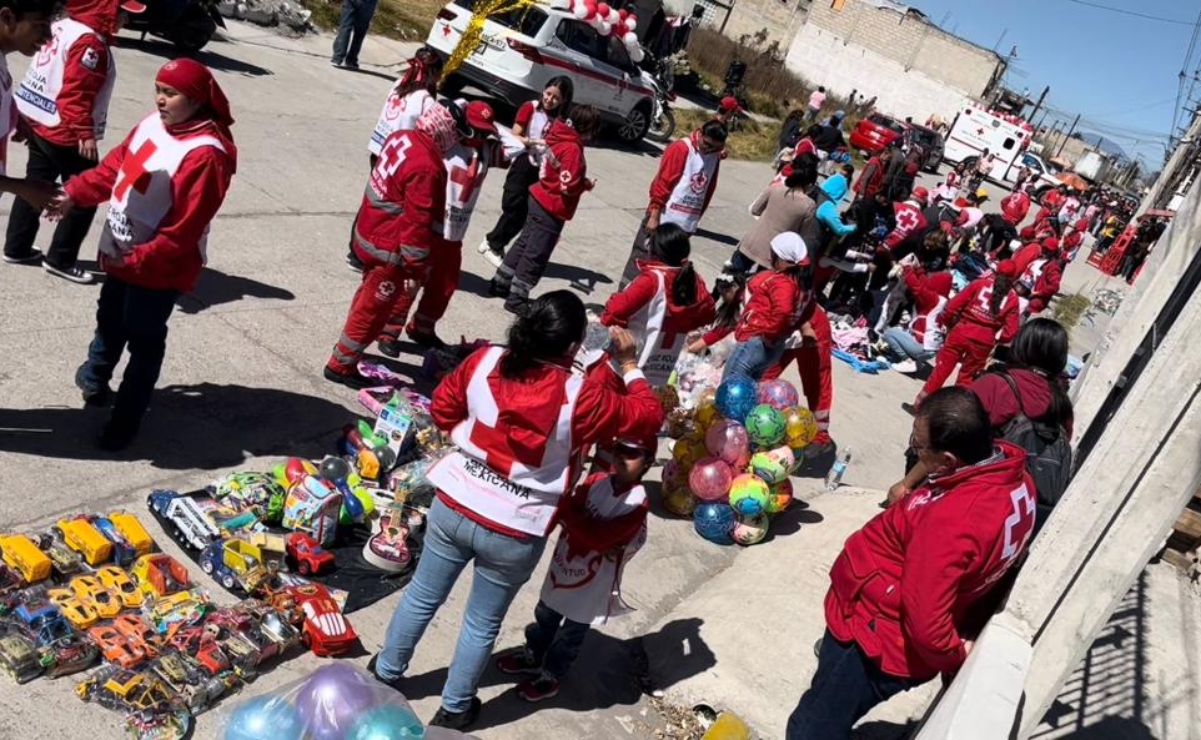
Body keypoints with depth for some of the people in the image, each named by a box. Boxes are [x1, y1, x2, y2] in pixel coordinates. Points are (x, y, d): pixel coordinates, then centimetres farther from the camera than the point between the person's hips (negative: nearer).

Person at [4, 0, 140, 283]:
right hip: (65, 133, -10)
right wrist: (85, 133, -25)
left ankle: (17, 247, 28)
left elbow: (53, 78, 16)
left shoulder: (63, 27, 9)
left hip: (38, 122, 10)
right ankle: (60, 259, 7)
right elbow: (76, 94, -25)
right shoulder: (91, 43, -19)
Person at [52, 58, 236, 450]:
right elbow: (115, 165, 13)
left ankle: (126, 418, 21)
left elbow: (184, 229, -27)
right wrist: (75, 193, 3)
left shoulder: (206, 155, -27)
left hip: (158, 268, -8)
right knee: (110, 319, 28)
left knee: (143, 340, 6)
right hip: (120, 251, 8)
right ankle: (95, 378, 53)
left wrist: (137, 259, -26)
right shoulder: (153, 124, 0)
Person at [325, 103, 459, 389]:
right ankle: (341, 365, 20)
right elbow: (417, 223, -26)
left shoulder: (401, 138, -2)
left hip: (369, 233, 10)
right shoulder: (427, 168, -29)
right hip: (389, 250, -10)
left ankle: (349, 348, 47)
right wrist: (415, 269, -19)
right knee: (372, 311, 7)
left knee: (366, 298, 28)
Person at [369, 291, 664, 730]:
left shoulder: (484, 362, -12)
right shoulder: (581, 398, -22)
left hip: (454, 508, 3)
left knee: (422, 596, 26)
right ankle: (454, 710, 40)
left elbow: (442, 409, 3)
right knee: (482, 624, 20)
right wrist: (629, 364, 2)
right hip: (514, 535, -3)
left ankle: (385, 673, 49)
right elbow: (648, 418, -8)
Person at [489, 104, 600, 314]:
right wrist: (587, 184, -7)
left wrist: (581, 180, 6)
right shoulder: (573, 149, -23)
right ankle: (516, 299, 9)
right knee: (536, 256, 1)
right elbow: (569, 186, -25)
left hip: (540, 200, 9)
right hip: (552, 210, -9)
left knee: (525, 244, 20)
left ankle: (500, 284, 31)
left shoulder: (559, 137, 3)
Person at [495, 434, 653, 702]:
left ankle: (550, 677, 38)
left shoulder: (637, 503, -26)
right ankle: (532, 655, 51)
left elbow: (597, 538, -33)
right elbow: (573, 511, -10)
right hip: (563, 566, 5)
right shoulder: (596, 481, -9)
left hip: (594, 583, -5)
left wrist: (565, 506, -37)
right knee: (545, 616, 26)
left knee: (571, 634, 16)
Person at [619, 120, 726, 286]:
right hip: (662, 218, -5)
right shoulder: (680, 148, -9)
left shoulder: (715, 157, 8)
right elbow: (662, 183, -11)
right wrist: (654, 215, -13)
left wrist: (695, 219, 18)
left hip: (685, 224, 6)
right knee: (642, 258, 2)